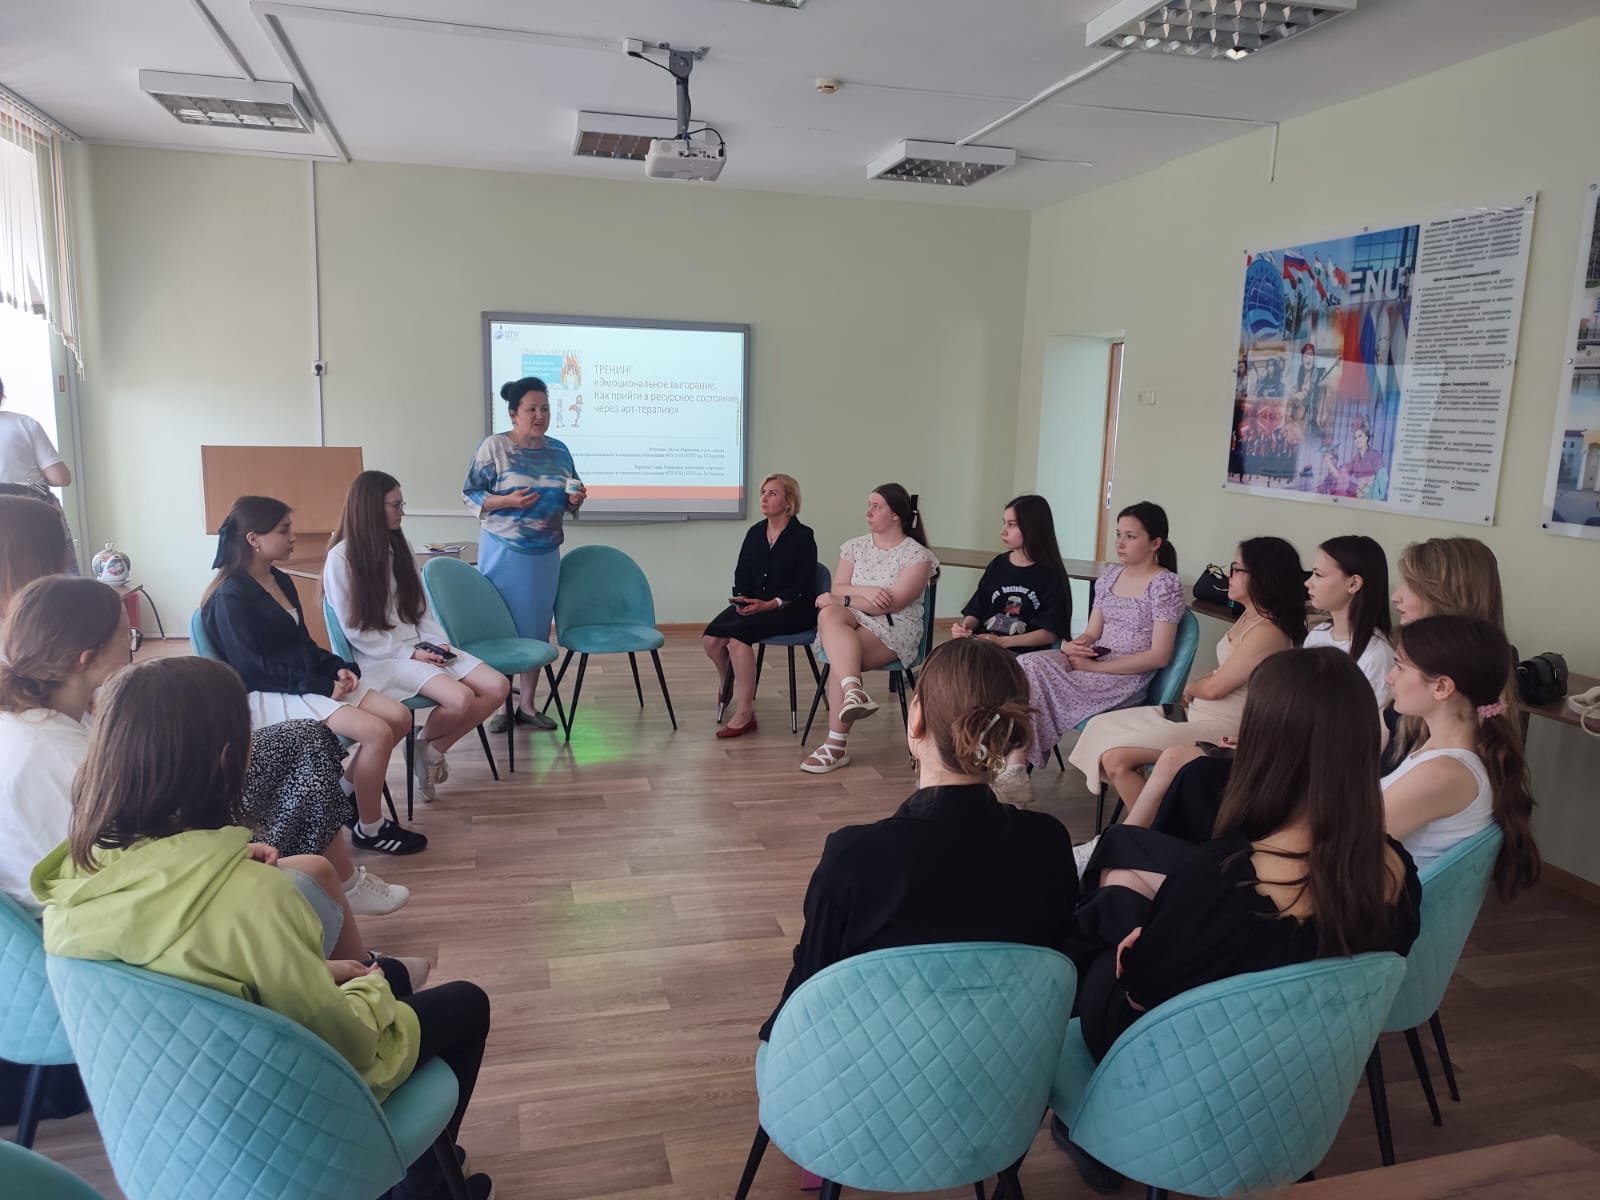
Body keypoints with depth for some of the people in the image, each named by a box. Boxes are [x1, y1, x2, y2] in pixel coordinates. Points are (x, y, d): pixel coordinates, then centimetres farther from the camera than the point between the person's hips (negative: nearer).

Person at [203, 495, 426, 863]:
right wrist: (323, 686, -19)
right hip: (269, 696, -9)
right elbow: (252, 669, -19)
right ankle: (369, 829, -4)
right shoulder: (231, 595, -14)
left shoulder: (281, 581, 12)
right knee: (377, 732, -23)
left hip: (309, 683, 9)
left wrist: (338, 668, -2)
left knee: (399, 717, -5)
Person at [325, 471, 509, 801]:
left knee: (498, 688, -12)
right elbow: (355, 631, -10)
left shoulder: (400, 545, 11)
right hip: (380, 657, -7)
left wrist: (438, 643, -5)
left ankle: (433, 751, 4)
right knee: (461, 699, -29)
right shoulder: (341, 558, -10)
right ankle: (424, 747, 3)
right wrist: (408, 653, -15)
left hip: (421, 646, 7)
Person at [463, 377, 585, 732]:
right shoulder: (493, 447, -7)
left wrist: (575, 499, -7)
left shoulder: (559, 450, 8)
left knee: (537, 628, 9)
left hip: (546, 555, 5)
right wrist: (507, 501, -21)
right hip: (504, 553, -5)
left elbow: (571, 502, 16)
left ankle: (527, 704, 20)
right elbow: (470, 495, -7)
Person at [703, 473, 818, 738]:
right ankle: (726, 683, 19)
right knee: (710, 638, -17)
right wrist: (741, 598, -8)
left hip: (793, 610, -6)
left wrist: (770, 604, -23)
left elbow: (802, 587, -12)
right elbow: (742, 575, 12)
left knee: (737, 634, -31)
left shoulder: (802, 536, -7)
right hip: (753, 604, 6)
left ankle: (745, 714, -24)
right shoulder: (755, 533, 11)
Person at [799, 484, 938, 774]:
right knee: (829, 615, -34)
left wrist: (843, 598, -12)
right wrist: (866, 591, -15)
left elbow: (892, 603, -12)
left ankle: (836, 746, -29)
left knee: (839, 657, -32)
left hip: (894, 630, -4)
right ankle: (854, 691, -54)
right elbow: (838, 589, 6)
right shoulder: (855, 546, 16)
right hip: (851, 620, 4)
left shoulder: (918, 555, -2)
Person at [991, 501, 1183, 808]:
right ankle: (1013, 771, -29)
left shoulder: (1166, 585, -7)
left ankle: (1014, 771, -17)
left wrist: (1094, 666, -15)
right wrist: (1074, 646, -9)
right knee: (1025, 666, -22)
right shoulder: (1109, 576, 14)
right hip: (1093, 662, 6)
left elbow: (1159, 656, -12)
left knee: (1030, 676, -25)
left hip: (1128, 679, -6)